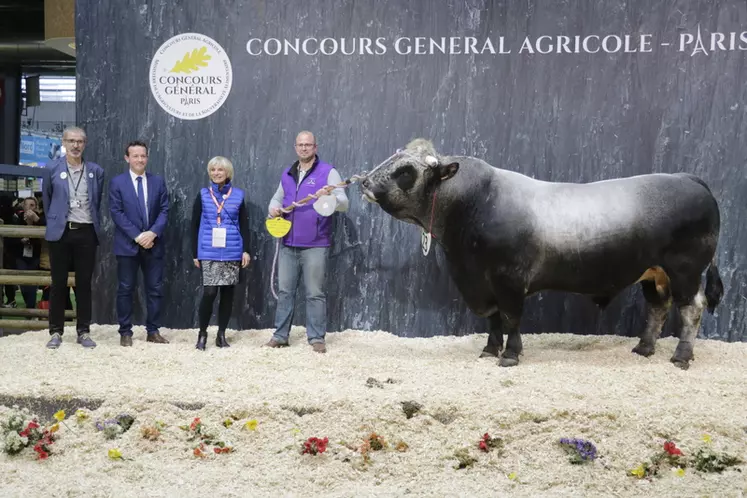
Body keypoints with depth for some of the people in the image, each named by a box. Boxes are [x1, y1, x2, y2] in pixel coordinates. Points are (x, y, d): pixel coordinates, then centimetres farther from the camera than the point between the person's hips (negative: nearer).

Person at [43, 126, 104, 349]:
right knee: (58, 283, 3)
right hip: (60, 232, -1)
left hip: (86, 232, 1)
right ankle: (56, 331, 11)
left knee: (84, 283, 5)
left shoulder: (96, 171, 6)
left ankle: (84, 332, 11)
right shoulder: (52, 169, 1)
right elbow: (46, 199, 11)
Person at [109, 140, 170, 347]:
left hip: (153, 243, 3)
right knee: (125, 289, 2)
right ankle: (125, 332, 9)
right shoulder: (117, 182, 1)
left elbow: (164, 210, 4)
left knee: (155, 289, 4)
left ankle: (153, 331, 13)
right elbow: (116, 213, -6)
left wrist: (153, 233, -12)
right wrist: (137, 236, -14)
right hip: (127, 244, -2)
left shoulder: (158, 181, 9)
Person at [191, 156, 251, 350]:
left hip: (232, 251, 1)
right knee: (209, 292, -10)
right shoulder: (203, 195, 4)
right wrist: (195, 253, 3)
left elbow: (244, 224, 8)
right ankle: (202, 333, 6)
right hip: (209, 252, -1)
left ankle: (221, 335, 17)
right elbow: (195, 225, 6)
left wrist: (246, 250, 0)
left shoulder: (238, 195, 4)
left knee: (227, 292, 6)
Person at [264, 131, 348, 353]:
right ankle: (280, 335, 17)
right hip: (288, 245, 5)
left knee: (315, 293, 0)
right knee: (285, 291, 9)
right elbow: (277, 197, 25)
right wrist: (273, 207, 1)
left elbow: (343, 203, -13)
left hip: (315, 246, -5)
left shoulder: (328, 172, -4)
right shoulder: (287, 174, 13)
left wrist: (331, 196, -36)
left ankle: (317, 338, 7)